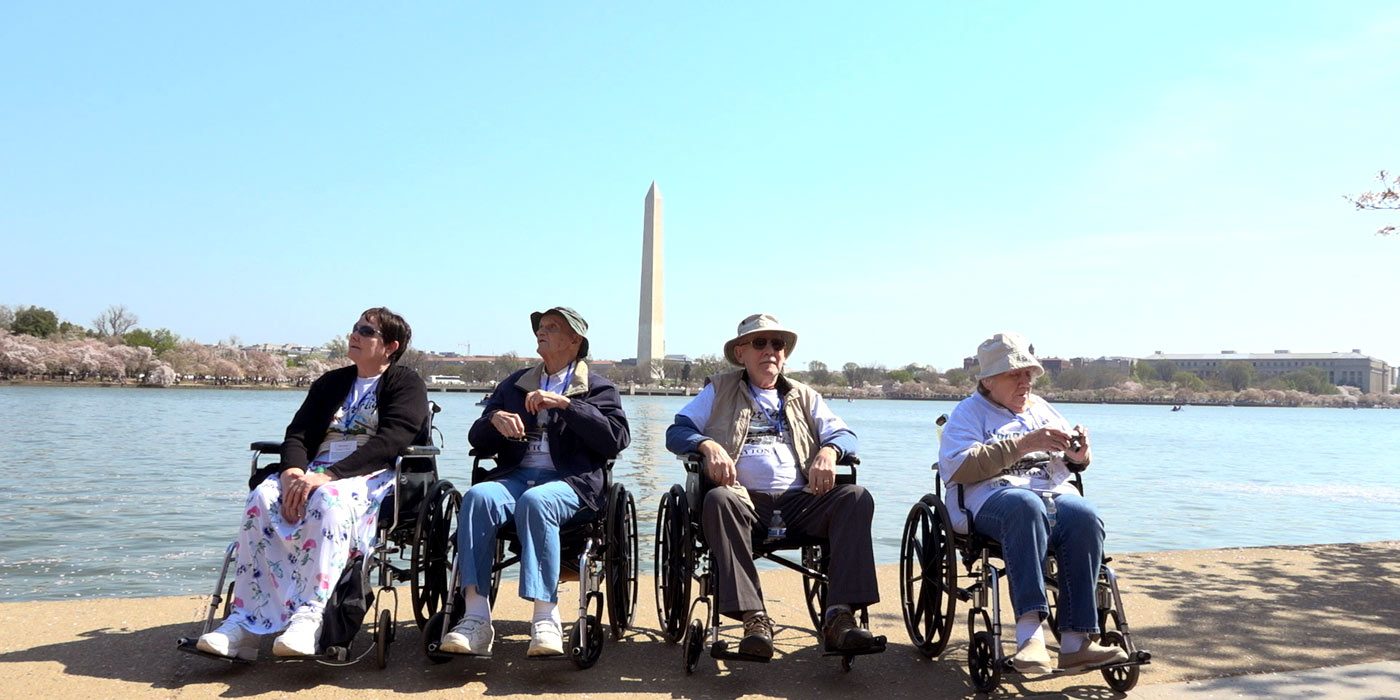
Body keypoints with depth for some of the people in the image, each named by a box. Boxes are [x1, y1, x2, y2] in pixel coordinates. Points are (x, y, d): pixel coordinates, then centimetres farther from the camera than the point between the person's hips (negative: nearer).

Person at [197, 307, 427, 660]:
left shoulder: (406, 383, 3)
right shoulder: (330, 383, 23)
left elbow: (389, 442, -13)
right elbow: (297, 433, 12)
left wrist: (327, 475, -25)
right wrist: (293, 469, -13)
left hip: (372, 475, -5)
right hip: (314, 472, 6)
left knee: (328, 499, -38)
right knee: (262, 498, -25)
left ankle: (308, 618, -43)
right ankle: (244, 622, -28)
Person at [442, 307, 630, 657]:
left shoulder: (597, 388, 15)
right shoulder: (514, 384, 27)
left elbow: (617, 438, -3)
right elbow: (478, 441, 21)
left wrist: (566, 404, -10)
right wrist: (495, 419, -3)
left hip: (570, 481, -3)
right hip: (515, 476, 4)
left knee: (535, 501, -37)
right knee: (478, 497, -30)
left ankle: (546, 619, -36)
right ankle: (476, 619, -34)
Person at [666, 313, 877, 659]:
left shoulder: (804, 396, 26)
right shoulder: (719, 391, 19)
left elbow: (844, 433, 16)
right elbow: (676, 431, 10)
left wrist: (828, 452, -8)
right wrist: (708, 445, -13)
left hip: (798, 500, 3)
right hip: (745, 498, -2)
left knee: (856, 497, -25)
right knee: (718, 499, -37)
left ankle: (839, 616, -32)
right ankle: (754, 618, -39)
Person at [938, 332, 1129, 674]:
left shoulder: (1041, 408, 28)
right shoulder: (969, 412, 11)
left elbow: (1074, 461, 30)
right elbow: (958, 466, -8)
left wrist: (1080, 455, 3)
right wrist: (1024, 444, -16)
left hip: (1055, 493, 5)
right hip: (993, 496, -4)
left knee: (1085, 517, -30)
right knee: (1026, 506, -39)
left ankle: (1075, 642, -32)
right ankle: (1030, 632, -46)